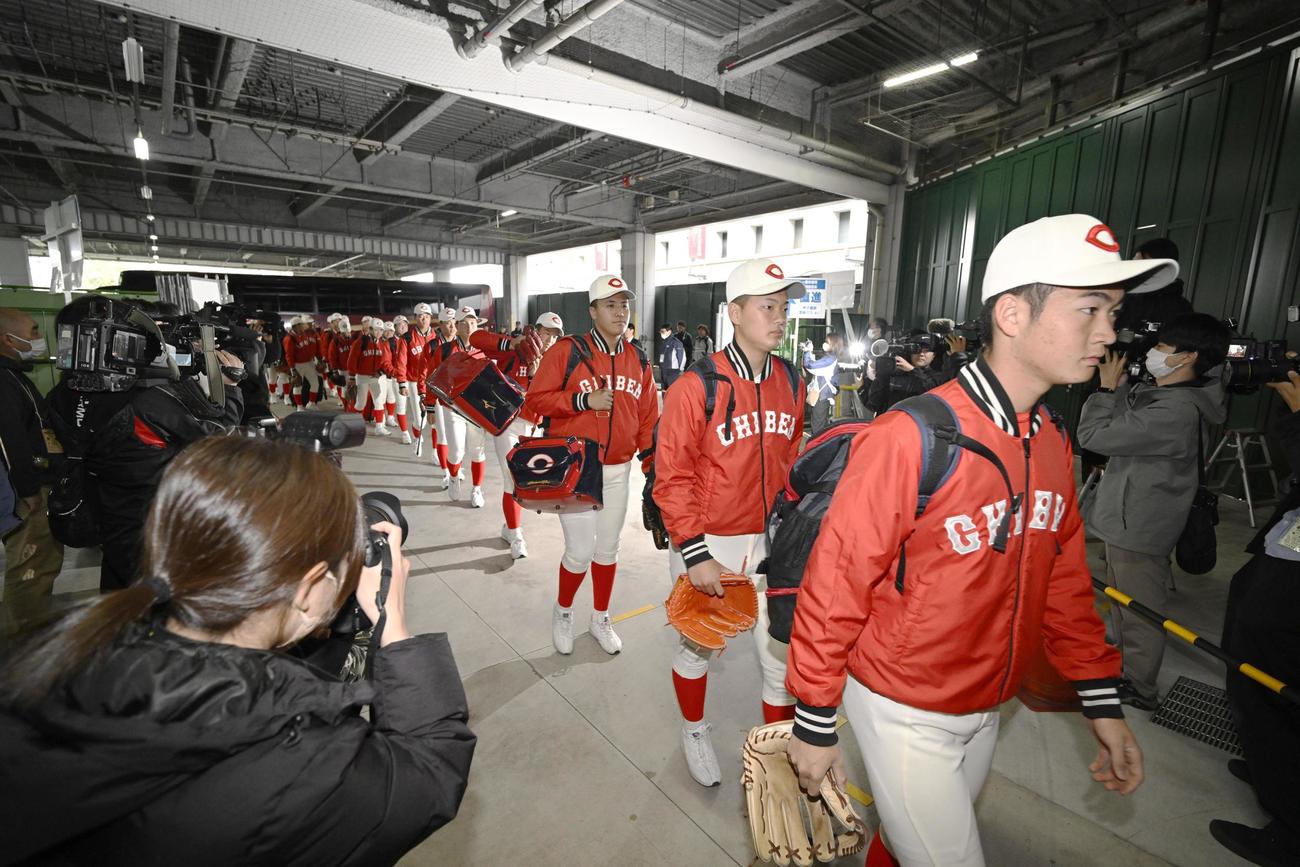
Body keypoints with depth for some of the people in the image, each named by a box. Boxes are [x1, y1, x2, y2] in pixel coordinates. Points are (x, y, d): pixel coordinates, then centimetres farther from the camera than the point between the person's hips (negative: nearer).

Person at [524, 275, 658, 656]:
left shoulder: (638, 361, 6)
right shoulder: (567, 351, -9)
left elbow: (648, 418, 10)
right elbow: (535, 399, -10)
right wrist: (584, 400, -19)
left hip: (618, 471, 5)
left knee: (608, 547, 15)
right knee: (580, 551, -2)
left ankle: (600, 618, 35)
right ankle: (562, 611, 28)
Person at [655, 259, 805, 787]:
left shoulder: (792, 384, 1)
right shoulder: (697, 387, -16)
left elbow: (791, 463, 11)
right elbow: (672, 479, -14)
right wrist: (694, 553, -17)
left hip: (770, 541, 4)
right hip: (707, 544, -3)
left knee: (783, 654, 10)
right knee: (698, 644, 18)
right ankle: (694, 732, 46)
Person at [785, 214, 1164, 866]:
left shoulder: (1052, 443, -2)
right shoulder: (909, 439, -27)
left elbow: (1062, 578, 8)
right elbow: (834, 587, -23)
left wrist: (1102, 702, 9)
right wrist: (814, 726, -15)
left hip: (987, 710, 7)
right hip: (904, 714, -7)